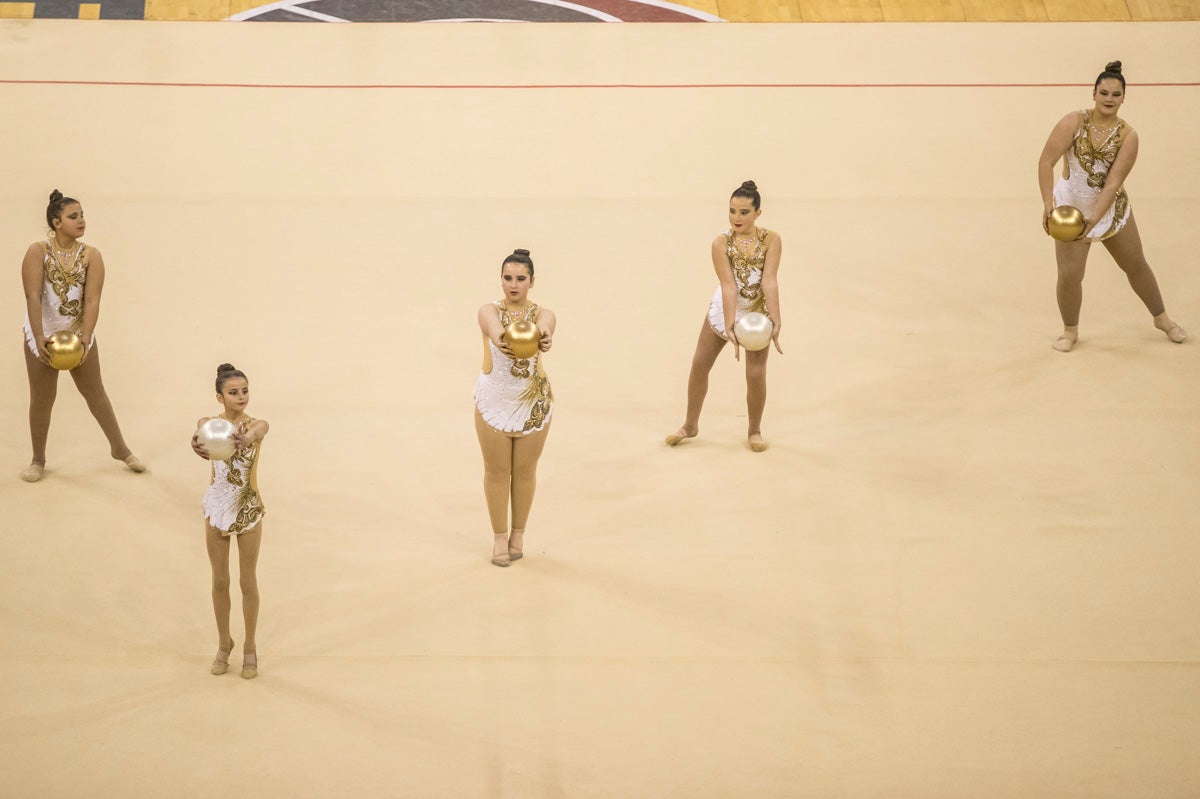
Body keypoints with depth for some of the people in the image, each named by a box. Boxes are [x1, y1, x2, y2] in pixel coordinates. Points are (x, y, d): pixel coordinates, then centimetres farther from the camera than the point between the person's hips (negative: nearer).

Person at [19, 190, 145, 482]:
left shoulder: (91, 256, -9)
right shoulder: (38, 252, -15)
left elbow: (92, 300, -16)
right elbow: (33, 296, -21)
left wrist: (85, 338, -27)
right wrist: (39, 337, -30)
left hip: (80, 334, 2)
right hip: (43, 334, -2)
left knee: (95, 392, 11)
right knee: (42, 398, 4)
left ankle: (120, 449, 25)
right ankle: (38, 460, 18)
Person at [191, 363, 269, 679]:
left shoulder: (258, 425, -11)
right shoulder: (209, 422, -8)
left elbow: (255, 431, -36)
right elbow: (205, 432, -33)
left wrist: (245, 438, -63)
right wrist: (199, 442, -60)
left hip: (248, 509, -1)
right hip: (217, 507, 1)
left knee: (248, 582, 7)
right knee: (220, 581, 12)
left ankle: (250, 647, 23)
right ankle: (224, 643, 30)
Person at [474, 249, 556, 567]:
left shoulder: (542, 313, -6)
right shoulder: (489, 311, -8)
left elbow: (544, 325, -33)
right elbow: (492, 325, -33)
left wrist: (543, 336, -59)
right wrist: (498, 338, -59)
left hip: (533, 401, 0)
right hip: (494, 399, 0)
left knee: (525, 470, 10)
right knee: (497, 471, 7)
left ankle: (518, 533, 25)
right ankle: (500, 536, 19)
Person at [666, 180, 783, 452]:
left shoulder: (771, 240, -19)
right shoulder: (721, 243, -19)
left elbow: (770, 280, -27)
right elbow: (728, 284, -26)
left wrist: (775, 320, -37)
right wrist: (730, 325, -35)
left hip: (758, 312, -2)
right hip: (724, 308, 2)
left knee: (756, 374, -8)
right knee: (699, 365, 8)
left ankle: (754, 431, 15)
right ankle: (690, 425, 28)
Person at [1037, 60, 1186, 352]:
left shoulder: (1127, 136, -13)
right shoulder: (1074, 122, -16)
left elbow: (1113, 182, -21)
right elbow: (1046, 161, -22)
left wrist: (1094, 219, -32)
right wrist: (1048, 203, -36)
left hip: (1111, 209, 2)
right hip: (1071, 208, -2)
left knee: (1136, 266, 14)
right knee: (1069, 274, -8)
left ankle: (1162, 319, 35)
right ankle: (1070, 330, 17)